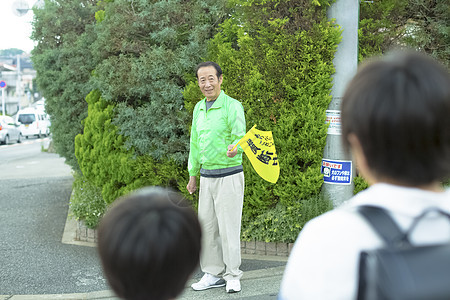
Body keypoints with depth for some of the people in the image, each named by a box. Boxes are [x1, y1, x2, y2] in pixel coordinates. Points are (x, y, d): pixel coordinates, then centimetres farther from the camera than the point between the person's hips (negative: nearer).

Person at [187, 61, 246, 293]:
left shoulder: (232, 106, -9)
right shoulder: (198, 108, 12)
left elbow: (240, 136, -17)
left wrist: (234, 149, -39)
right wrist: (193, 174, 21)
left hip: (229, 176, -6)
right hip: (206, 176, 6)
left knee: (228, 228, -2)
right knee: (207, 226, 10)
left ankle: (233, 276, 12)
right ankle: (214, 274, 22)